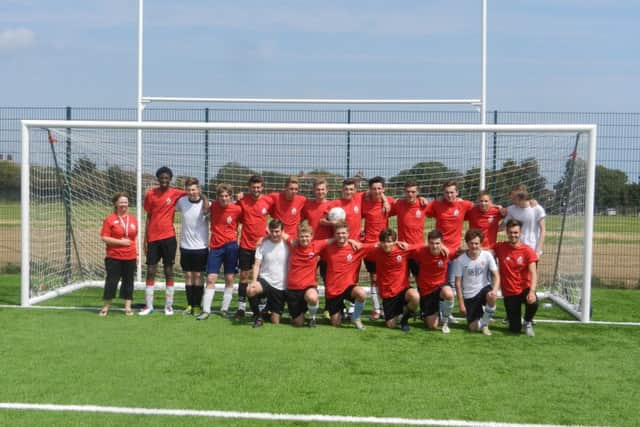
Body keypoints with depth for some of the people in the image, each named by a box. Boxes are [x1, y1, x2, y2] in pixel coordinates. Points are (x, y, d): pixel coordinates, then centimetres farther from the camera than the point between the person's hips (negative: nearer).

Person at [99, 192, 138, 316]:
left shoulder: (133, 219, 8)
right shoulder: (110, 219, -5)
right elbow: (104, 238, -9)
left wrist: (137, 253, 12)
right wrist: (120, 242, -16)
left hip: (130, 257, 4)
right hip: (114, 257, -4)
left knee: (128, 281, 8)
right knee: (111, 281, 0)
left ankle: (128, 307, 16)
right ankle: (105, 307, 11)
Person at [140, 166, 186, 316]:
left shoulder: (175, 193, -1)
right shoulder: (150, 194, 4)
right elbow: (148, 217, 9)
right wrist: (145, 239, 7)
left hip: (168, 237, -1)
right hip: (153, 238, 2)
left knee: (169, 271, 4)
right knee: (150, 270, 3)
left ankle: (169, 305, 11)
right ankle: (148, 305, 10)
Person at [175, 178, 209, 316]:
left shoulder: (206, 203, -10)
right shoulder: (182, 201, -1)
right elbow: (174, 209, 16)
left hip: (200, 246, -3)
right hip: (185, 246, 3)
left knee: (198, 275, 3)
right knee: (188, 275, 8)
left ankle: (197, 306, 11)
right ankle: (190, 304, 16)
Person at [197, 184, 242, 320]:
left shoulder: (237, 209, -6)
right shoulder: (213, 206, 0)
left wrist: (236, 239, 3)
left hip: (230, 246, -1)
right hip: (215, 247, 1)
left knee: (229, 279, 4)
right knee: (210, 278, -3)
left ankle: (224, 309, 14)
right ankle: (206, 310, -1)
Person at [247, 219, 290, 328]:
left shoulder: (287, 245, -3)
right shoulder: (263, 244, -3)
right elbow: (257, 264, -6)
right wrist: (254, 281, -21)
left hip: (281, 287, 1)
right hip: (265, 281, -1)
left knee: (275, 322, 3)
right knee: (250, 290, -37)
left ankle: (269, 307, 39)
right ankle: (258, 316, -10)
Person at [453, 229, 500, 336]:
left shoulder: (487, 255, -10)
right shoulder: (461, 260, -12)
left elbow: (496, 276, -8)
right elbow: (458, 283, -6)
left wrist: (495, 290, -27)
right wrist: (461, 303, -7)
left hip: (483, 289, 0)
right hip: (469, 295, 0)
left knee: (492, 296, -36)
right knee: (473, 327, -5)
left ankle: (485, 323, -10)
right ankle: (479, 316, 33)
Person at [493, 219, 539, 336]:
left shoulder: (528, 251, -8)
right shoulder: (500, 247, -3)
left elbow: (533, 274, -15)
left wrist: (532, 291, -30)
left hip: (524, 289, -1)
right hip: (509, 293, 1)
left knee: (533, 303, -35)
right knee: (515, 329, -4)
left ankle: (528, 322, 0)